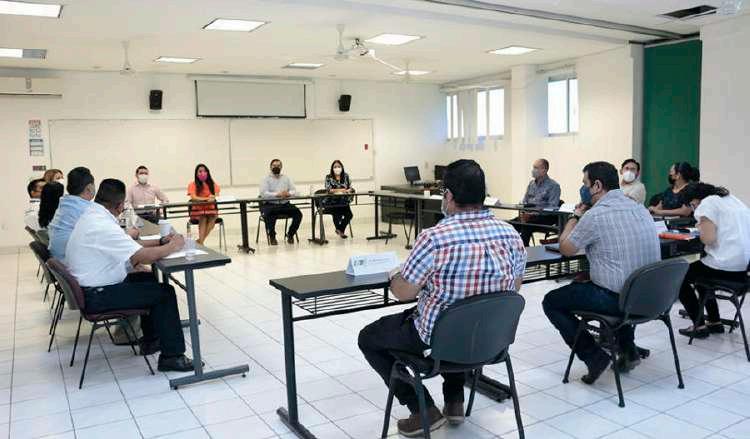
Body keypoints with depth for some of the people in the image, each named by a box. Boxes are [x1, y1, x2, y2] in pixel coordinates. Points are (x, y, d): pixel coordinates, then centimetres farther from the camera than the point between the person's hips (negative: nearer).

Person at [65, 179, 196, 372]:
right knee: (165, 292, -7)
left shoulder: (91, 215, 7)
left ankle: (150, 340, 28)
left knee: (149, 279, 21)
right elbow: (143, 256, -28)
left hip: (90, 285, 10)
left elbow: (132, 247, 13)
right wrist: (172, 246, -12)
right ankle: (172, 356, 0)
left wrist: (160, 242, 4)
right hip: (97, 296, -10)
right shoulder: (103, 226, -26)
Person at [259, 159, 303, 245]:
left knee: (298, 213, -21)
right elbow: (264, 193, -12)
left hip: (285, 204, 3)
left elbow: (294, 191, 5)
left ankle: (290, 234, 0)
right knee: (268, 215, -35)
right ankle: (272, 236, -11)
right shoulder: (266, 179, 3)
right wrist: (277, 194, -27)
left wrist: (288, 193, -20)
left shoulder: (286, 178, 15)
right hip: (270, 205, -3)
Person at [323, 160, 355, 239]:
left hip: (343, 202, 3)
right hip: (332, 202, -3)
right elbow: (328, 189, -16)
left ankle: (340, 230, 10)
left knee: (349, 214, -19)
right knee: (337, 214, -29)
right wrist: (340, 190, -30)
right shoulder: (328, 177, -2)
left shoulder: (346, 176, 6)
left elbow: (351, 188, 0)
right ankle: (340, 231, 2)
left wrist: (346, 190, -24)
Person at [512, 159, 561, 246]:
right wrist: (523, 212, -2)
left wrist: (533, 214, -21)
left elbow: (552, 207, -11)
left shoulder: (553, 186, -3)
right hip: (528, 214, 6)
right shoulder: (531, 183, 18)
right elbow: (524, 201, 22)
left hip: (545, 217, -6)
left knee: (526, 225, -35)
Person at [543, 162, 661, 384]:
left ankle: (593, 355, 3)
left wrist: (575, 216, 11)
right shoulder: (641, 209, 8)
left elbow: (566, 249, -2)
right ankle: (628, 349, 32)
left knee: (551, 302, 8)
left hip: (615, 299, -8)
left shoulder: (595, 215, -16)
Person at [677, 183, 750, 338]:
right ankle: (714, 322, 32)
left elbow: (709, 239, -18)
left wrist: (701, 229, 2)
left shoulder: (706, 204, -9)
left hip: (727, 266, -9)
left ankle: (699, 326, 11)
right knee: (699, 271, 32)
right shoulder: (731, 198, 18)